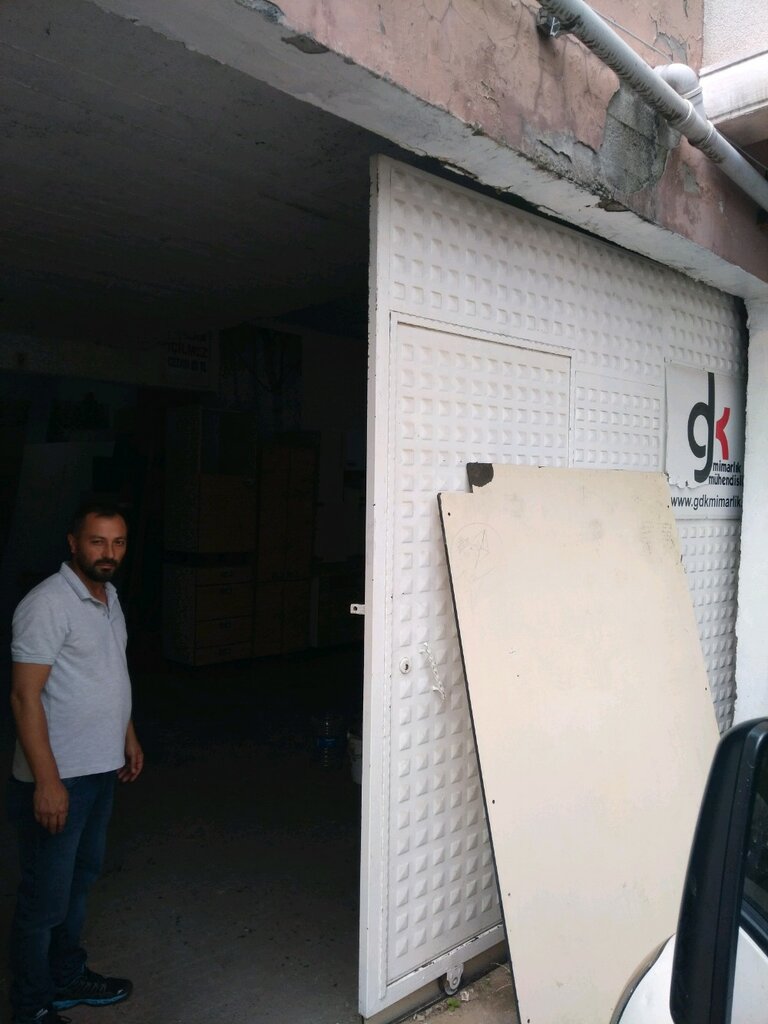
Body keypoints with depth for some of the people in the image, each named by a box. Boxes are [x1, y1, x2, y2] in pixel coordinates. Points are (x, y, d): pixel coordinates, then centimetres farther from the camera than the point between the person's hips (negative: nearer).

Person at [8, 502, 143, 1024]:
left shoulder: (109, 596, 6)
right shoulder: (47, 604, -21)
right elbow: (26, 696, -22)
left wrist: (128, 735, 19)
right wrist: (47, 780, -24)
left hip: (102, 768, 9)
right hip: (58, 776, -8)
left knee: (80, 878, 23)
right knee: (44, 897, 8)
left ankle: (68, 976, 41)